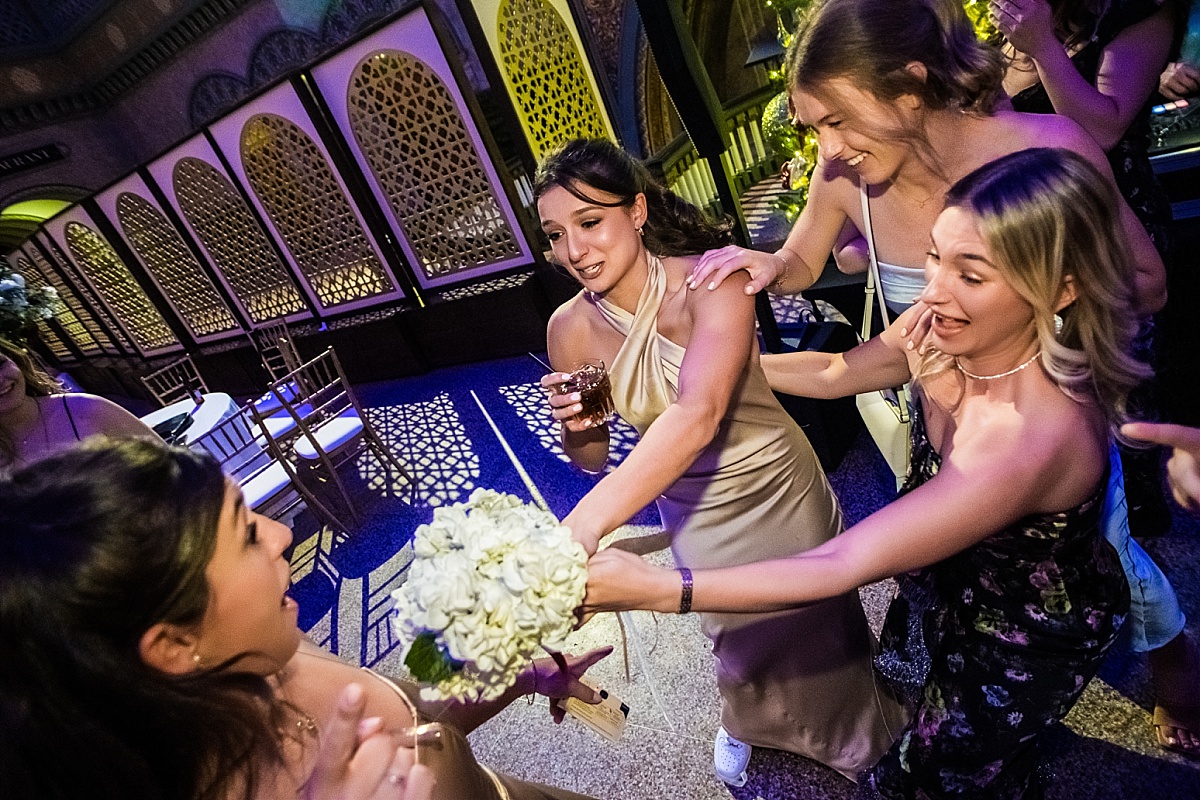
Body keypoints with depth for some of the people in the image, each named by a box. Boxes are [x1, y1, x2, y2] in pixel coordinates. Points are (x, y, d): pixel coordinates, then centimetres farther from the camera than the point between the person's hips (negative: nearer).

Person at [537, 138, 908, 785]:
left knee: (813, 630, 22)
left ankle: (858, 745, 58)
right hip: (691, 511, 3)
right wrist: (575, 426, -29)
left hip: (776, 494, -2)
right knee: (737, 639, 26)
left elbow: (698, 414, -46)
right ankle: (746, 723, 63)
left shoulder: (711, 283, -28)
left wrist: (585, 523, -57)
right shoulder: (570, 329, -16)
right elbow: (594, 461, -5)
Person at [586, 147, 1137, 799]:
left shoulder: (1038, 436, -45)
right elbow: (834, 372, -8)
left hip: (1031, 630, -6)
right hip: (955, 583, 7)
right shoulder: (948, 330, -26)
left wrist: (654, 588, -46)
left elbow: (842, 566, -44)